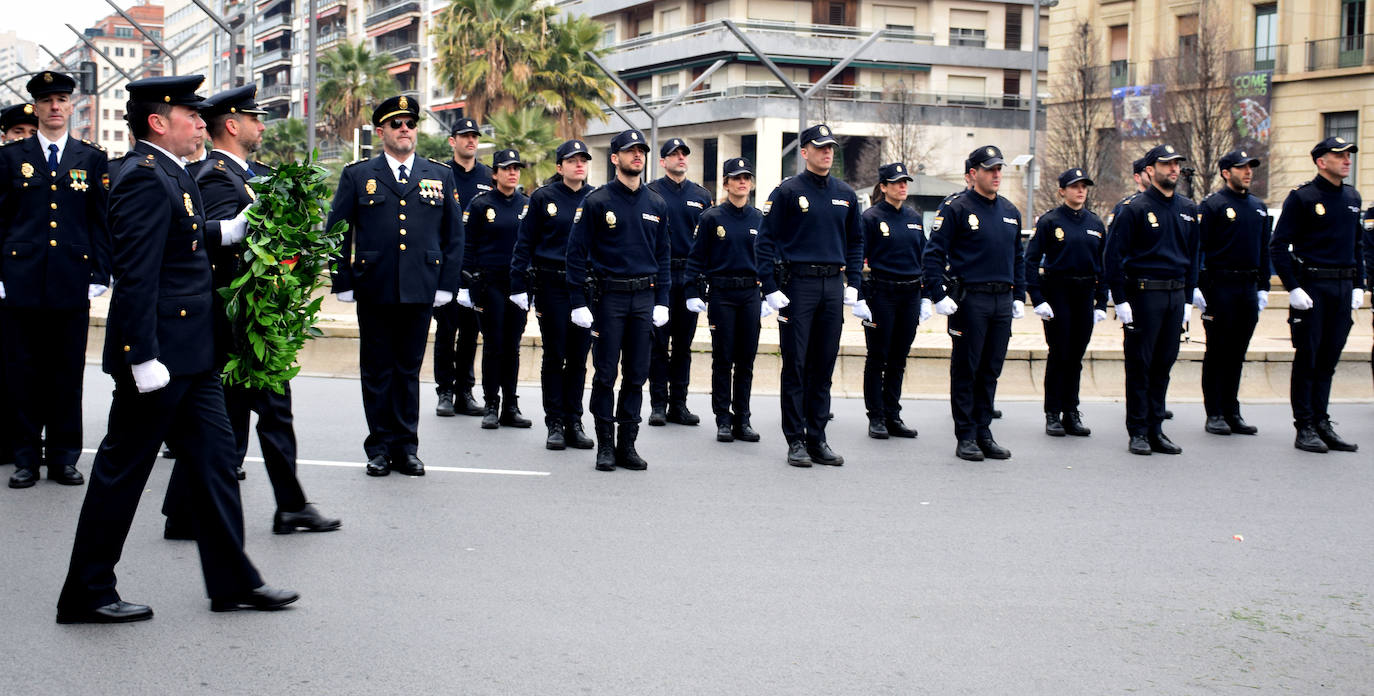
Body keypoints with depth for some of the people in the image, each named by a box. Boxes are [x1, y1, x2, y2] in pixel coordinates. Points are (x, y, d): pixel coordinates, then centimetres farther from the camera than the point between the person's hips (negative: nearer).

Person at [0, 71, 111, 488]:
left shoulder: (92, 159, 9)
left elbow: (101, 222, 8)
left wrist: (100, 276, 1)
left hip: (72, 282, 0)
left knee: (68, 373, 4)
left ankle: (63, 458, 13)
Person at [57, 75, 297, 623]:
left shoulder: (170, 175, 14)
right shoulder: (144, 179, -17)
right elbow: (135, 276, -23)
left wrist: (228, 232, 11)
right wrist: (143, 358, -25)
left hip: (190, 355, 10)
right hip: (158, 353, -10)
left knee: (214, 460, 12)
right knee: (122, 471, 1)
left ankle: (233, 581, 21)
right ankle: (86, 594, 12)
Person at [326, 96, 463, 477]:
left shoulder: (440, 177, 10)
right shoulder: (357, 176, 6)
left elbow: (454, 235, 10)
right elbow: (336, 231, 6)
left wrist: (447, 284, 3)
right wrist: (342, 282, 0)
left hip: (421, 292, 1)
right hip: (374, 291, -1)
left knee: (409, 370, 7)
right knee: (377, 371, 6)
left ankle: (406, 446, 15)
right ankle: (380, 446, 15)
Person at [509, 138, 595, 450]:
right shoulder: (543, 197, 0)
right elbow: (525, 243, 1)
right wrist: (519, 286, -5)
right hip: (552, 285, -2)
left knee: (579, 357, 6)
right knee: (554, 356, 3)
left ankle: (574, 423, 14)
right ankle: (555, 424, 10)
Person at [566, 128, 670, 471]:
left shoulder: (656, 204, 10)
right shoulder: (597, 201, -4)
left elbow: (663, 254, 14)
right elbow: (577, 251, -4)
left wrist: (661, 301, 6)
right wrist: (579, 302, -9)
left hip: (643, 297, 4)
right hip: (608, 297, -4)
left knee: (636, 375, 6)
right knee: (605, 374, 0)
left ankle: (627, 445, 13)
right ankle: (605, 446, 8)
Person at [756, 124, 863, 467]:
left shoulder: (845, 195, 11)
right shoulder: (787, 191, -3)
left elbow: (855, 242, 19)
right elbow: (766, 241, -5)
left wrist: (853, 284, 8)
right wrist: (771, 287, -11)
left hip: (833, 286, 5)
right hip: (797, 284, -4)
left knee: (824, 367, 7)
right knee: (795, 366, -1)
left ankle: (817, 439, 14)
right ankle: (796, 441, 4)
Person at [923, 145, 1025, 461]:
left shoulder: (1010, 212, 14)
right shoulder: (956, 209, -6)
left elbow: (1018, 257, 22)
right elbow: (934, 253, -8)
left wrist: (1019, 296, 15)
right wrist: (938, 295, -14)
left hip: (1002, 301, 6)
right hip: (969, 300, -6)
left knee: (991, 370, 9)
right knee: (966, 370, 0)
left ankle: (984, 432, 17)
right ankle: (966, 437, 6)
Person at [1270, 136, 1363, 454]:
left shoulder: (1352, 197, 13)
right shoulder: (1302, 197, -7)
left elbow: (1357, 245, 20)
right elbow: (1278, 246, -8)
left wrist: (1358, 285, 11)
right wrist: (1293, 288, -14)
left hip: (1343, 288, 6)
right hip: (1311, 286, -6)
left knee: (1329, 359, 10)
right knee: (1307, 359, 0)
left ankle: (1321, 424, 17)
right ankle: (1304, 428, 5)